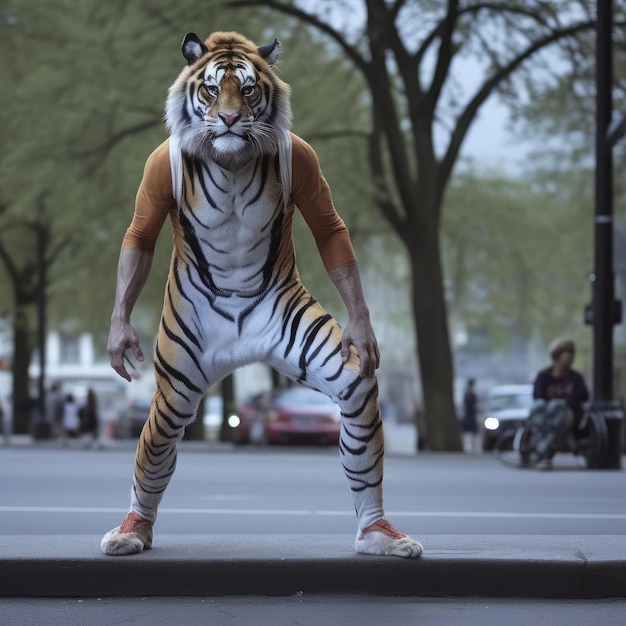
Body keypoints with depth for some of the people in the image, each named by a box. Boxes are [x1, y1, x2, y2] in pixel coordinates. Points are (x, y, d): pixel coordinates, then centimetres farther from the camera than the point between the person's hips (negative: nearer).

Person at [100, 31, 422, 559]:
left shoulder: (294, 157, -20)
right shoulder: (168, 163, -20)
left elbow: (330, 233, -7)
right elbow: (140, 239, -4)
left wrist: (360, 316, -10)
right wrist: (121, 317, -9)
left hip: (278, 302, 0)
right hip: (197, 309, 0)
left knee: (358, 386, -17)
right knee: (166, 423, 11)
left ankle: (373, 524, -2)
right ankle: (140, 519, 42)